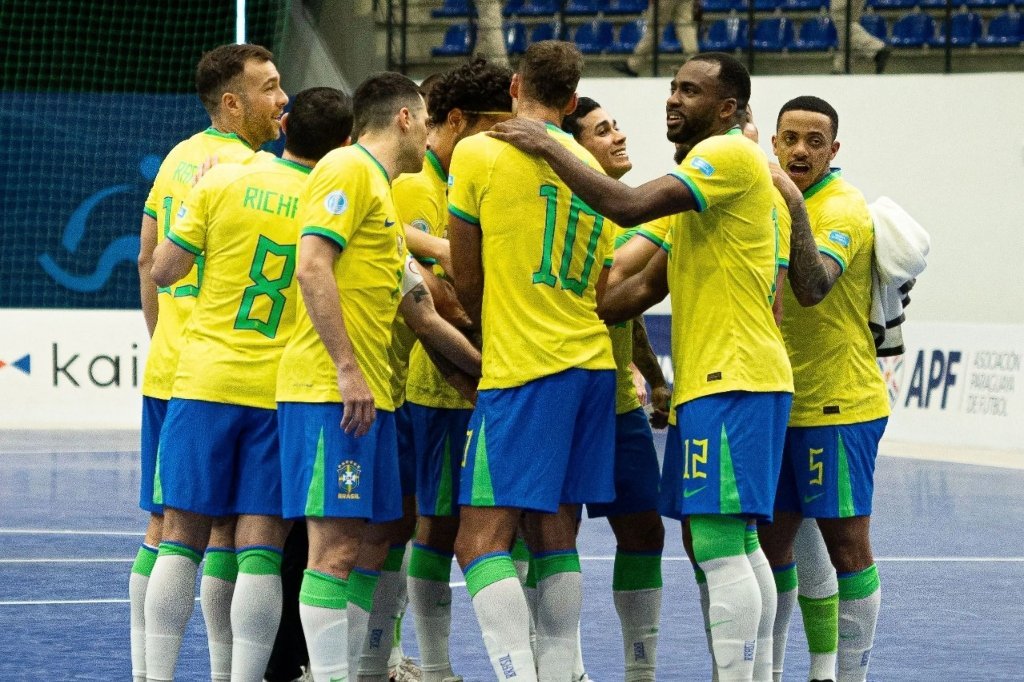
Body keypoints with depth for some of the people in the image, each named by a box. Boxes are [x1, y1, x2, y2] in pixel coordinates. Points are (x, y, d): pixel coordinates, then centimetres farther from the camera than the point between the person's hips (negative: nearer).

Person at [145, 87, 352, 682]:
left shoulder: (224, 182, -3)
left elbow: (164, 270, 2)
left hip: (205, 382, 1)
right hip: (283, 392, -1)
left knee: (183, 535, 5)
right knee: (261, 546, -1)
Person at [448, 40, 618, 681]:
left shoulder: (478, 153, -3)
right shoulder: (591, 170, 14)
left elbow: (468, 283, 4)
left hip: (524, 369, -7)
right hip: (594, 364, 7)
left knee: (481, 540, -8)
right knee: (555, 538, 10)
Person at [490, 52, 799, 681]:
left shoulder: (730, 155, -10)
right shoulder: (707, 175, 23)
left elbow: (630, 206, -22)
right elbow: (649, 286, 22)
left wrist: (546, 147, -13)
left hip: (731, 380, -11)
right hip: (713, 378, 11)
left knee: (718, 545, -12)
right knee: (737, 544, 12)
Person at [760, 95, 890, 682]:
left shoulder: (843, 209, -12)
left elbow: (813, 289, -30)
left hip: (838, 404, -8)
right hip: (783, 406, 8)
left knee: (845, 541, -4)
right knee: (771, 540, 9)